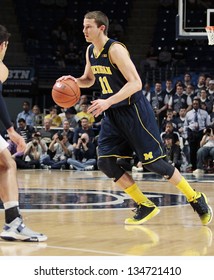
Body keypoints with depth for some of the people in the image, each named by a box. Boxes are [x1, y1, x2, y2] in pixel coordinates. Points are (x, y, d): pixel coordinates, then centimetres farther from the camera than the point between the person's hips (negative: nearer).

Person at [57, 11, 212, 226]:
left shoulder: (115, 49, -19)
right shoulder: (90, 51, 6)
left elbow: (135, 83, -25)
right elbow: (89, 79, 23)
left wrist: (108, 102, -33)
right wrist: (74, 81, 0)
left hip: (133, 110, -8)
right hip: (112, 114, 8)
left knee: (153, 162, -7)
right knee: (105, 163, -3)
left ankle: (196, 199, 10)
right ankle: (146, 206, 8)